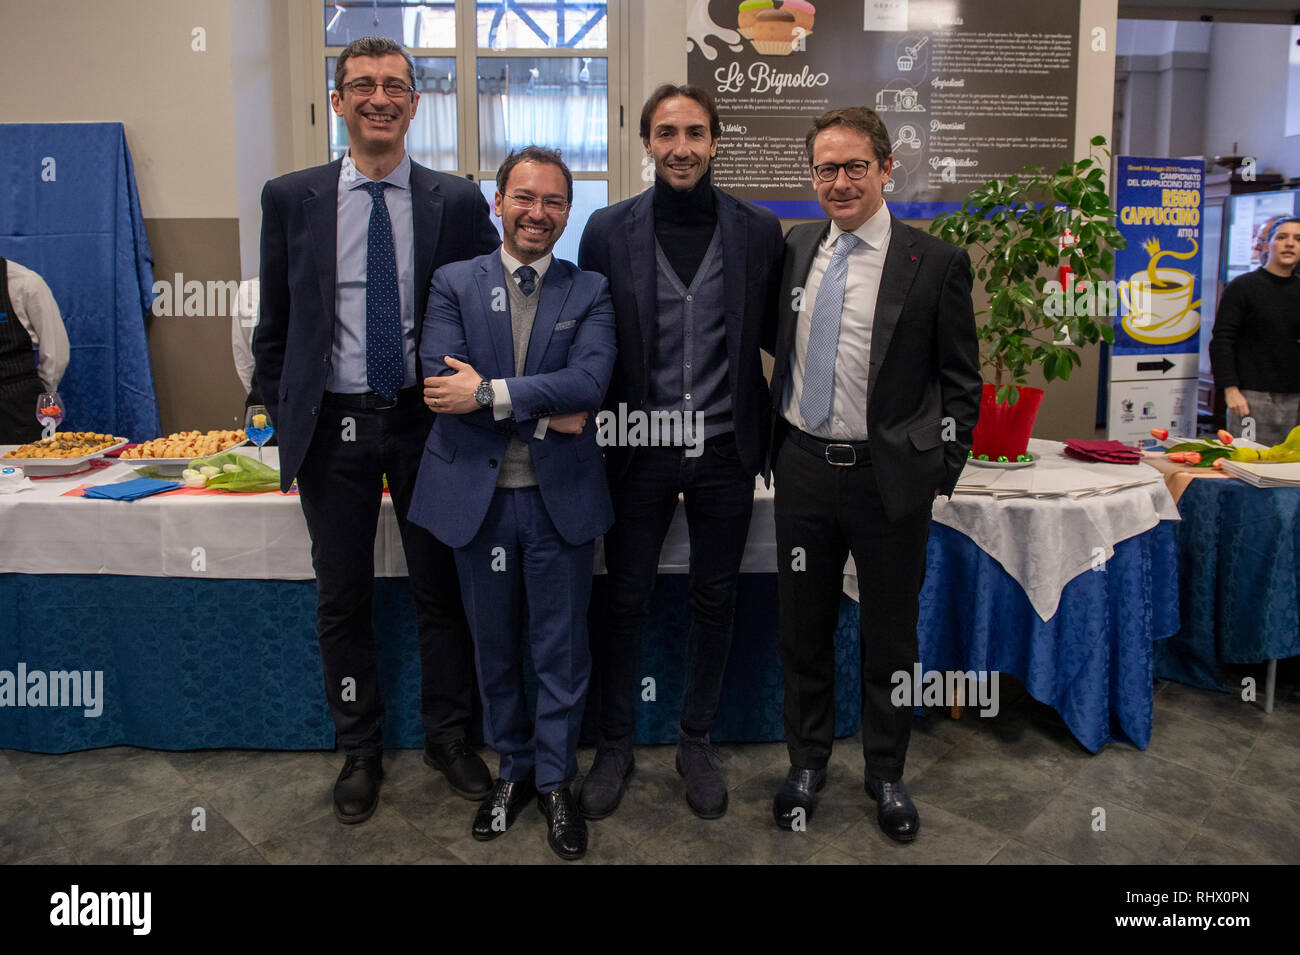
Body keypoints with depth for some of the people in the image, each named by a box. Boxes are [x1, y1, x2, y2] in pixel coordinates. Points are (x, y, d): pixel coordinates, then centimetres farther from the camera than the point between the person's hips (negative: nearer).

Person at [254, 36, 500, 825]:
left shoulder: (458, 202, 0)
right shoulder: (291, 199, 3)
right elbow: (275, 324, 7)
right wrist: (286, 420, 3)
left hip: (427, 420, 0)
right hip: (333, 426, 1)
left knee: (442, 589, 10)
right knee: (343, 597, 11)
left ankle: (448, 735, 29)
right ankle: (361, 749, 29)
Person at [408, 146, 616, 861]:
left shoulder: (590, 293, 2)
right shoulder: (453, 284, 2)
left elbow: (589, 381, -15)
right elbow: (443, 382, -12)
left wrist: (490, 393, -19)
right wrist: (542, 413, -16)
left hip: (561, 495, 0)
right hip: (478, 494, 1)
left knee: (560, 647, 9)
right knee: (494, 647, 15)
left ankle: (555, 781, 28)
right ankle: (513, 769, 35)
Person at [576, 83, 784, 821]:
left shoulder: (759, 231, 1)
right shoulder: (610, 230, 0)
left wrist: (772, 433, -2)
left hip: (726, 448, 1)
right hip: (642, 447, 0)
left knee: (715, 600, 12)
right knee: (626, 600, 9)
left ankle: (698, 742, 32)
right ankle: (616, 745, 29)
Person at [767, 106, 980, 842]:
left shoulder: (936, 263, -6)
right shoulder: (796, 249, 6)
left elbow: (961, 382, -2)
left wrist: (941, 472, -7)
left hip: (890, 477, -3)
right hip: (804, 469, 3)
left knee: (890, 636, 12)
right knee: (803, 629, 14)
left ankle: (887, 774, 33)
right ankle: (808, 762, 34)